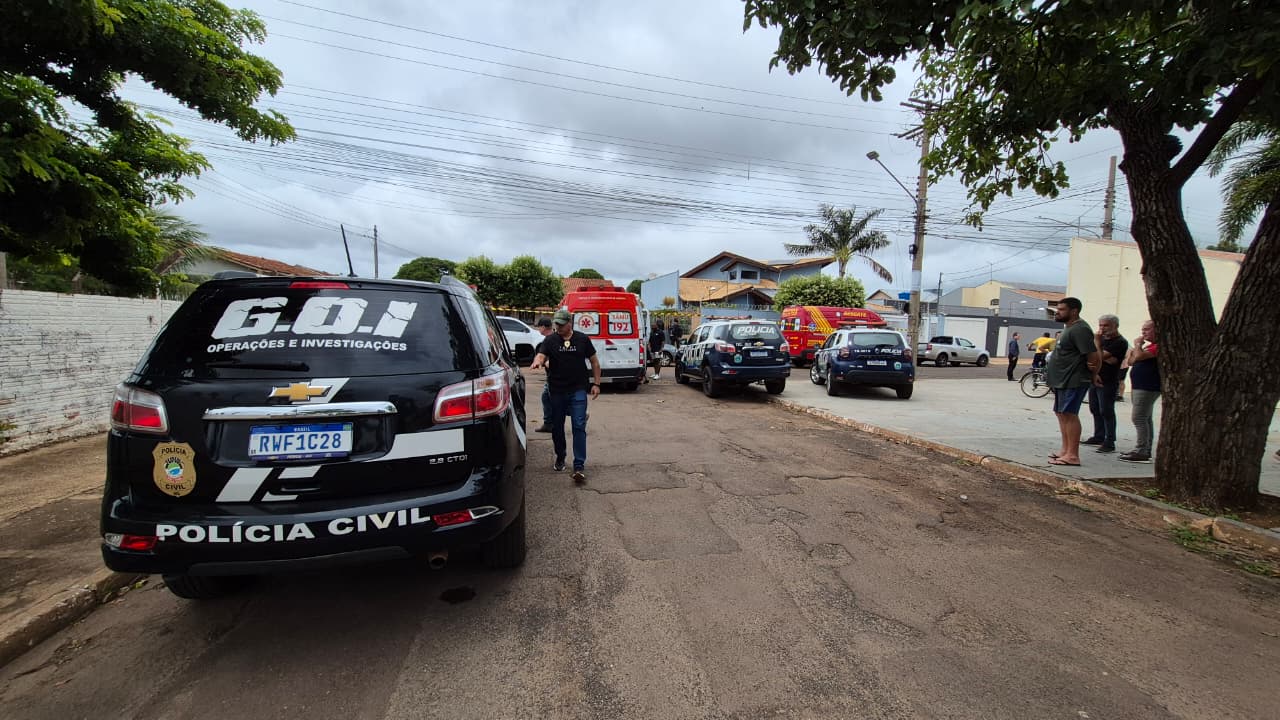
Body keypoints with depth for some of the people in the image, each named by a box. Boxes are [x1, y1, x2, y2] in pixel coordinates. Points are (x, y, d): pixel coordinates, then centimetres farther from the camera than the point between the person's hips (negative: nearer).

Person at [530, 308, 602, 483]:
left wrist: (596, 383, 3)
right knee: (557, 426, 13)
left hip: (578, 390, -2)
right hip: (557, 390, 2)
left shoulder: (582, 339, 4)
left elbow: (594, 362, 10)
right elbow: (541, 355, -12)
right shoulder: (550, 340, 3)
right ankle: (560, 458, 34)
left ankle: (579, 466, -8)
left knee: (579, 426, -8)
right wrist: (537, 362, -37)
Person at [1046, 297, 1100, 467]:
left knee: (1069, 415, -10)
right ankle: (1065, 450, 24)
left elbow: (1094, 357, -21)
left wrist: (1092, 375, -6)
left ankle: (1072, 455, -7)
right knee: (1062, 414, 15)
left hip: (1073, 381, -11)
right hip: (1063, 381, 11)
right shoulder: (1070, 329, 16)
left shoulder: (1079, 329, -17)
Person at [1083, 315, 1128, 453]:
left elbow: (1101, 356, -20)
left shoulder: (1120, 342, -11)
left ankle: (1109, 442, -1)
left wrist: (1097, 342, -11)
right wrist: (1105, 358, -12)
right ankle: (1099, 437, 22)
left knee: (1106, 412, -6)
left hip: (1108, 382, -8)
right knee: (1095, 410, 13)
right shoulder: (1102, 338, 14)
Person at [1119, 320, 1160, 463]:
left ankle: (1141, 452, -10)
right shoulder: (1149, 346, 19)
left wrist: (1138, 344, -8)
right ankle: (1145, 450, 21)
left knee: (1139, 418, -12)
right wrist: (1138, 345, 5)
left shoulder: (1159, 346, -15)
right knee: (1145, 419, 14)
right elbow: (1131, 361, 21)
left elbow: (1139, 356, -26)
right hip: (1140, 387, 11)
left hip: (1147, 388, -11)